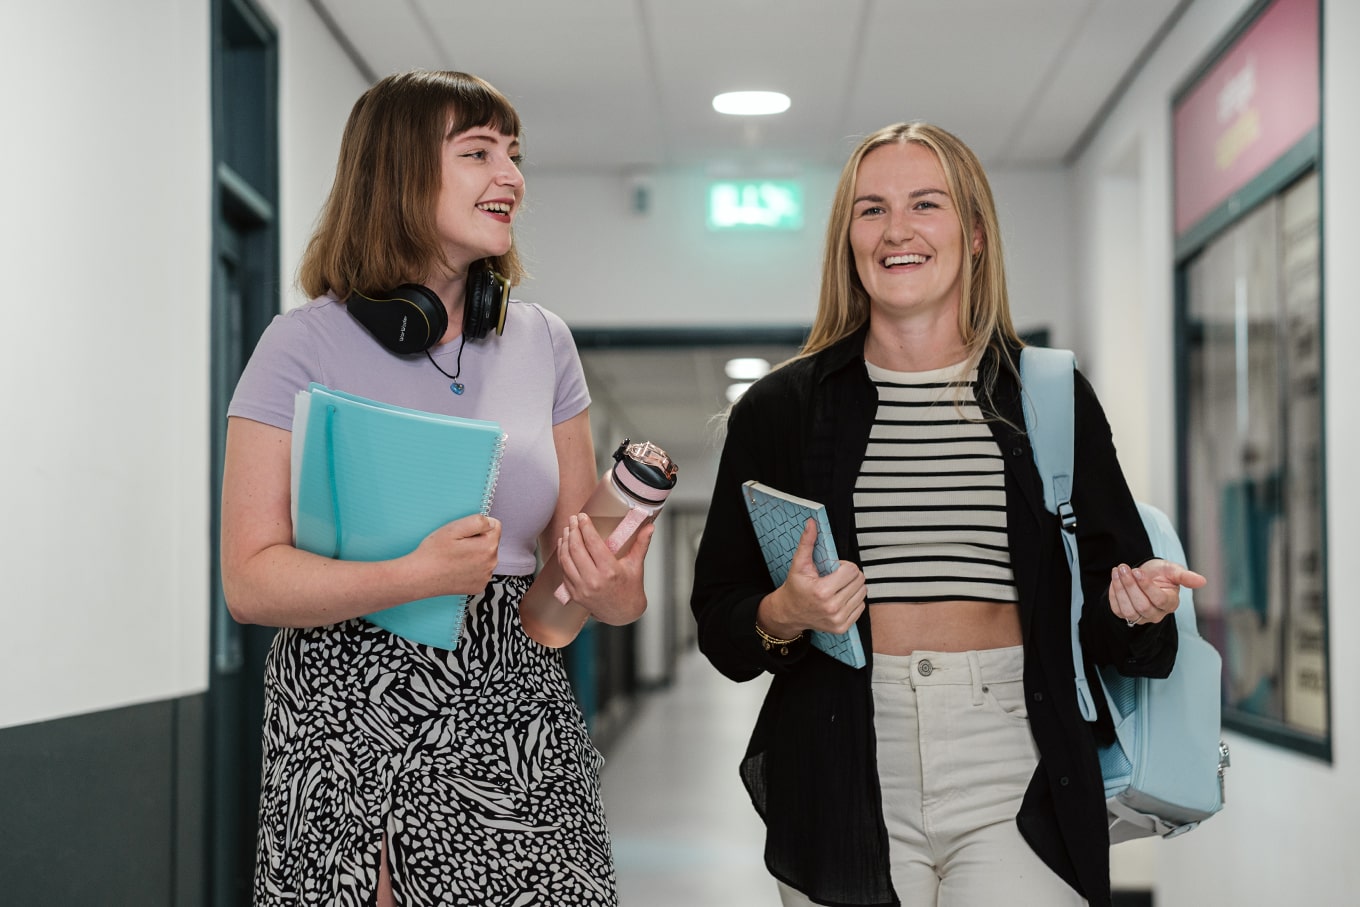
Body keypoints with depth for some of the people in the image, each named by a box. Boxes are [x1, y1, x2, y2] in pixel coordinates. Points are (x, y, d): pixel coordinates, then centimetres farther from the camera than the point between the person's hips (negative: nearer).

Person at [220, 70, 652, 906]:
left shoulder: (542, 343, 9)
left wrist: (610, 594, -8)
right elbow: (251, 580, -10)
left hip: (515, 717, 4)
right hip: (352, 718, -3)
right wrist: (416, 577, -25)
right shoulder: (308, 345, -5)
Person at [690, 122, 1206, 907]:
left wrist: (1138, 607, -12)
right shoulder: (780, 410, 6)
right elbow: (719, 619, 7)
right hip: (846, 785, 1)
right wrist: (783, 618, -14)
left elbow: (1107, 620, 10)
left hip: (1011, 782, 0)